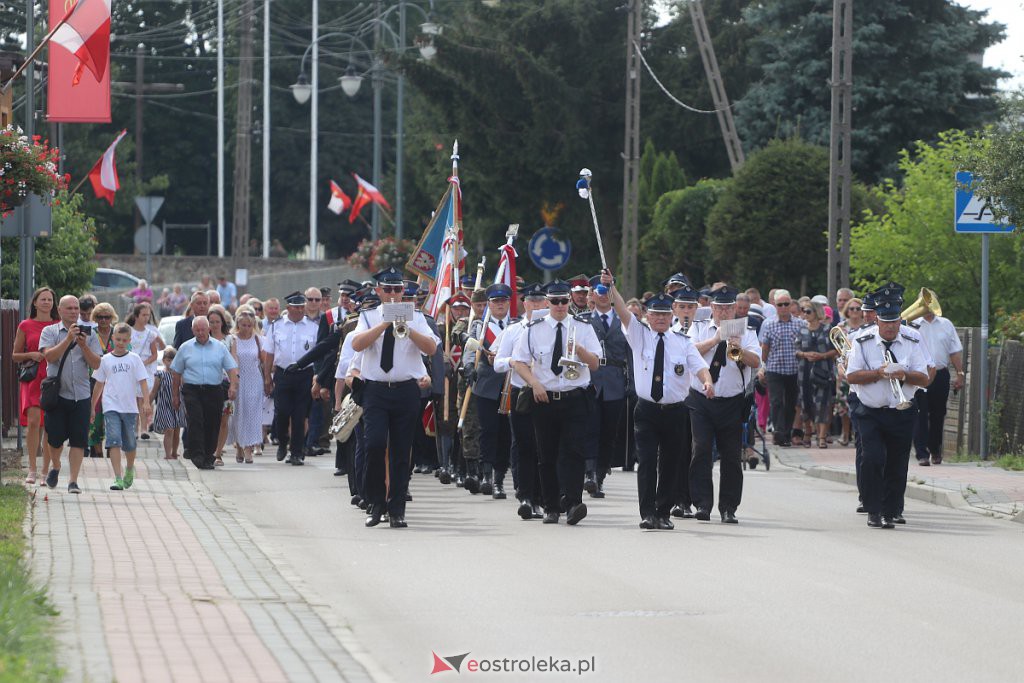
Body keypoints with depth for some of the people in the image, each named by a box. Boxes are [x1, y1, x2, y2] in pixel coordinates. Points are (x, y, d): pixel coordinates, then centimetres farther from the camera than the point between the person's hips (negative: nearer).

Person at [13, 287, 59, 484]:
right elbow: (15, 355, 9)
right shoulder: (25, 326, 6)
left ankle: (46, 471, 8)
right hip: (32, 379, -1)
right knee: (33, 421, -14)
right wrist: (31, 355, -9)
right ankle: (32, 470, -8)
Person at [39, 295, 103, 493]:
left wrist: (83, 345, -13)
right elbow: (50, 356, -12)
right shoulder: (50, 332, 4)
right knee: (55, 436, 2)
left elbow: (96, 364, 1)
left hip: (81, 394, 1)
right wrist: (68, 339, -19)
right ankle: (55, 466, 32)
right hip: (57, 393, -1)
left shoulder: (88, 334, 9)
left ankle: (73, 481, 0)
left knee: (79, 439, -4)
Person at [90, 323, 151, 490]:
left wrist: (146, 403, -11)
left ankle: (130, 469, 38)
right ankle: (118, 479, -17)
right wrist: (92, 406, 15)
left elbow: (143, 381, 1)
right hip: (111, 407, -1)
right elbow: (99, 384, 13)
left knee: (129, 444, 10)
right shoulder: (105, 360, 5)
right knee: (114, 442, -13)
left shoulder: (134, 359, 4)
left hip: (130, 407, 1)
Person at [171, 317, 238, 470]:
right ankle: (196, 455, -20)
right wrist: (175, 395, 9)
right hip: (192, 390, -1)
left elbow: (232, 368, 4)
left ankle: (208, 457, 14)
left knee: (212, 424, 2)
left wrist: (233, 385, -13)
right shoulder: (185, 348, 8)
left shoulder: (220, 347, 8)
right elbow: (176, 372, 11)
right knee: (195, 421, -17)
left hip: (214, 390, 1)